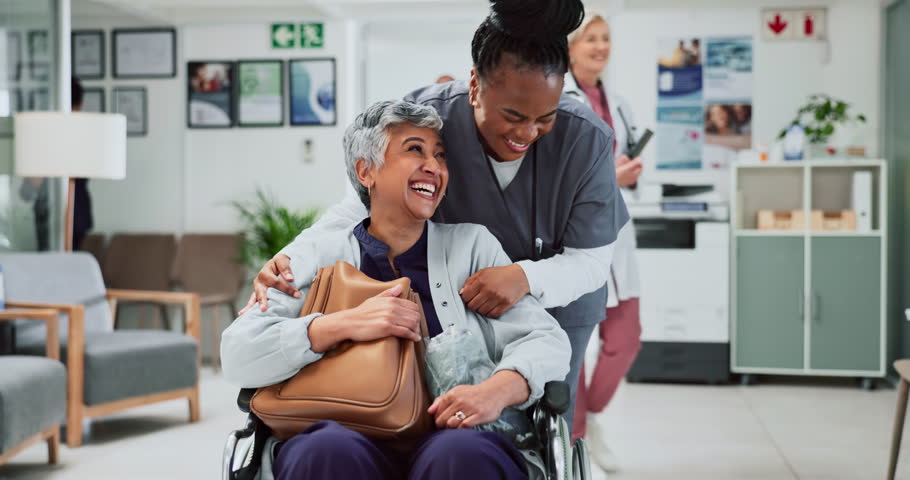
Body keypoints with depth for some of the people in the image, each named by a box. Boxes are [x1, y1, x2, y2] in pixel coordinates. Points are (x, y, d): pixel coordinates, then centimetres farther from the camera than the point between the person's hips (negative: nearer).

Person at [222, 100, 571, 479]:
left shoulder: (473, 245, 15)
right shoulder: (320, 256, 13)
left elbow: (547, 341, 5)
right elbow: (238, 357, 2)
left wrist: (497, 390, -16)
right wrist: (345, 324, -11)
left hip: (451, 437, 1)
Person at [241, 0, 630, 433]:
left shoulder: (587, 140, -25)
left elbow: (591, 260, -21)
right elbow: (363, 206, -16)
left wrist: (527, 278, -43)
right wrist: (292, 258, -33)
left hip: (554, 300, 0)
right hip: (450, 299, 1)